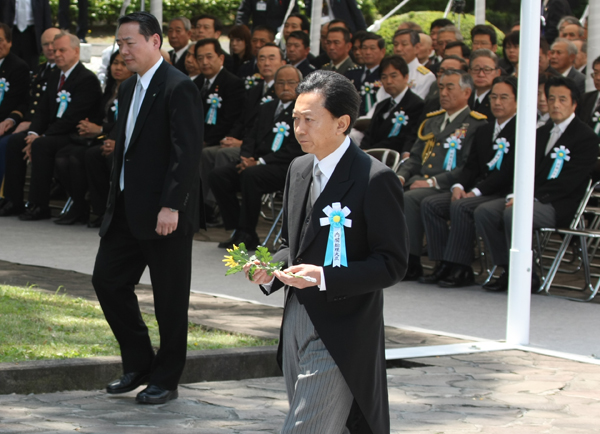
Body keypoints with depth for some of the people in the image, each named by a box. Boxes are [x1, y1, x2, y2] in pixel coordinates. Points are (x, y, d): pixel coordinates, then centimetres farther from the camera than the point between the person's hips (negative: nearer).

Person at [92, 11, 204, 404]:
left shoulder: (179, 88, -13)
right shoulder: (129, 88, 15)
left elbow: (187, 153, -19)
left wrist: (171, 206, -24)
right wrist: (116, 201, 14)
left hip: (165, 214, -9)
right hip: (128, 209, 9)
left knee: (169, 299, 2)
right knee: (108, 281, 8)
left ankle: (166, 380, 12)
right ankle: (139, 364, 21)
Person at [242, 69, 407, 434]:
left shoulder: (375, 180, -13)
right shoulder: (299, 170, 11)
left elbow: (392, 264, -14)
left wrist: (323, 277, -24)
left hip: (340, 335, -8)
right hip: (297, 322, 8)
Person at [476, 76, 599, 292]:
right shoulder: (541, 133, 22)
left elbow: (568, 182, -14)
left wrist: (531, 197, -20)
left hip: (559, 205, -7)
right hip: (530, 199, 8)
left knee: (513, 214, -33)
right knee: (484, 211, -15)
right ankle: (508, 271, -12)